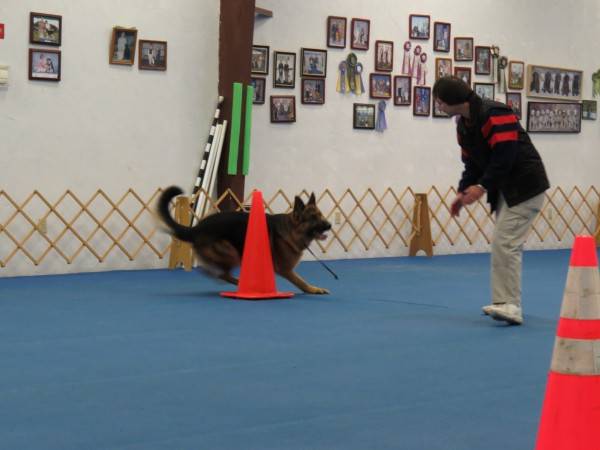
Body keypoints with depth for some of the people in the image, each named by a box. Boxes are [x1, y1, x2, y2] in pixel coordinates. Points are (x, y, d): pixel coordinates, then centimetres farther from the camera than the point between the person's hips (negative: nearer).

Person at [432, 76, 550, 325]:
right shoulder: (463, 124, 9)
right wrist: (463, 192, 2)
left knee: (503, 244, -16)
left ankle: (509, 306, -15)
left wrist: (482, 186, -26)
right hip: (504, 188, 10)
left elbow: (505, 157, -27)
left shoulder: (495, 115, -22)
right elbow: (472, 162, 14)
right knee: (507, 246, 14)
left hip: (525, 186, -10)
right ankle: (508, 303, 22)